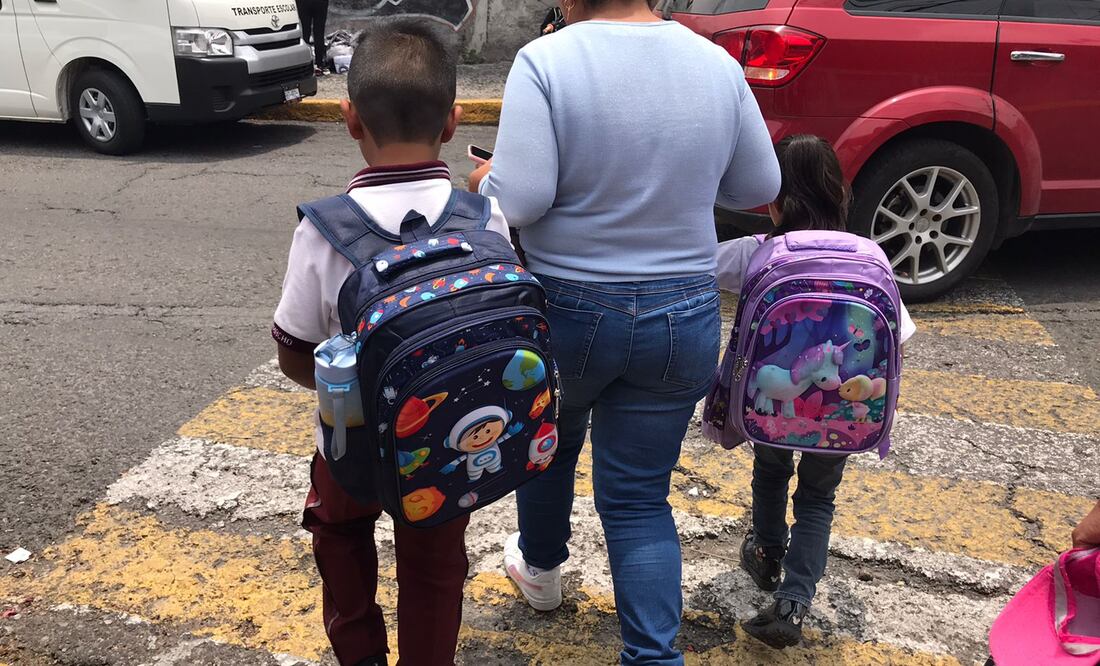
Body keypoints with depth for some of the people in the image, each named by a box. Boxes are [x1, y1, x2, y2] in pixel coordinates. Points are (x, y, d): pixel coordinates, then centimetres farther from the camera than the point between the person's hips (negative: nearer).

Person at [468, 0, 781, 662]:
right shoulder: (719, 65, -2)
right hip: (683, 319, 2)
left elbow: (522, 199, -21)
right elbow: (760, 188, 5)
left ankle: (541, 569, 51)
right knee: (640, 498, 11)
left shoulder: (546, 60, -15)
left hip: (566, 310, -2)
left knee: (548, 445, 27)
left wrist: (486, 181, 1)